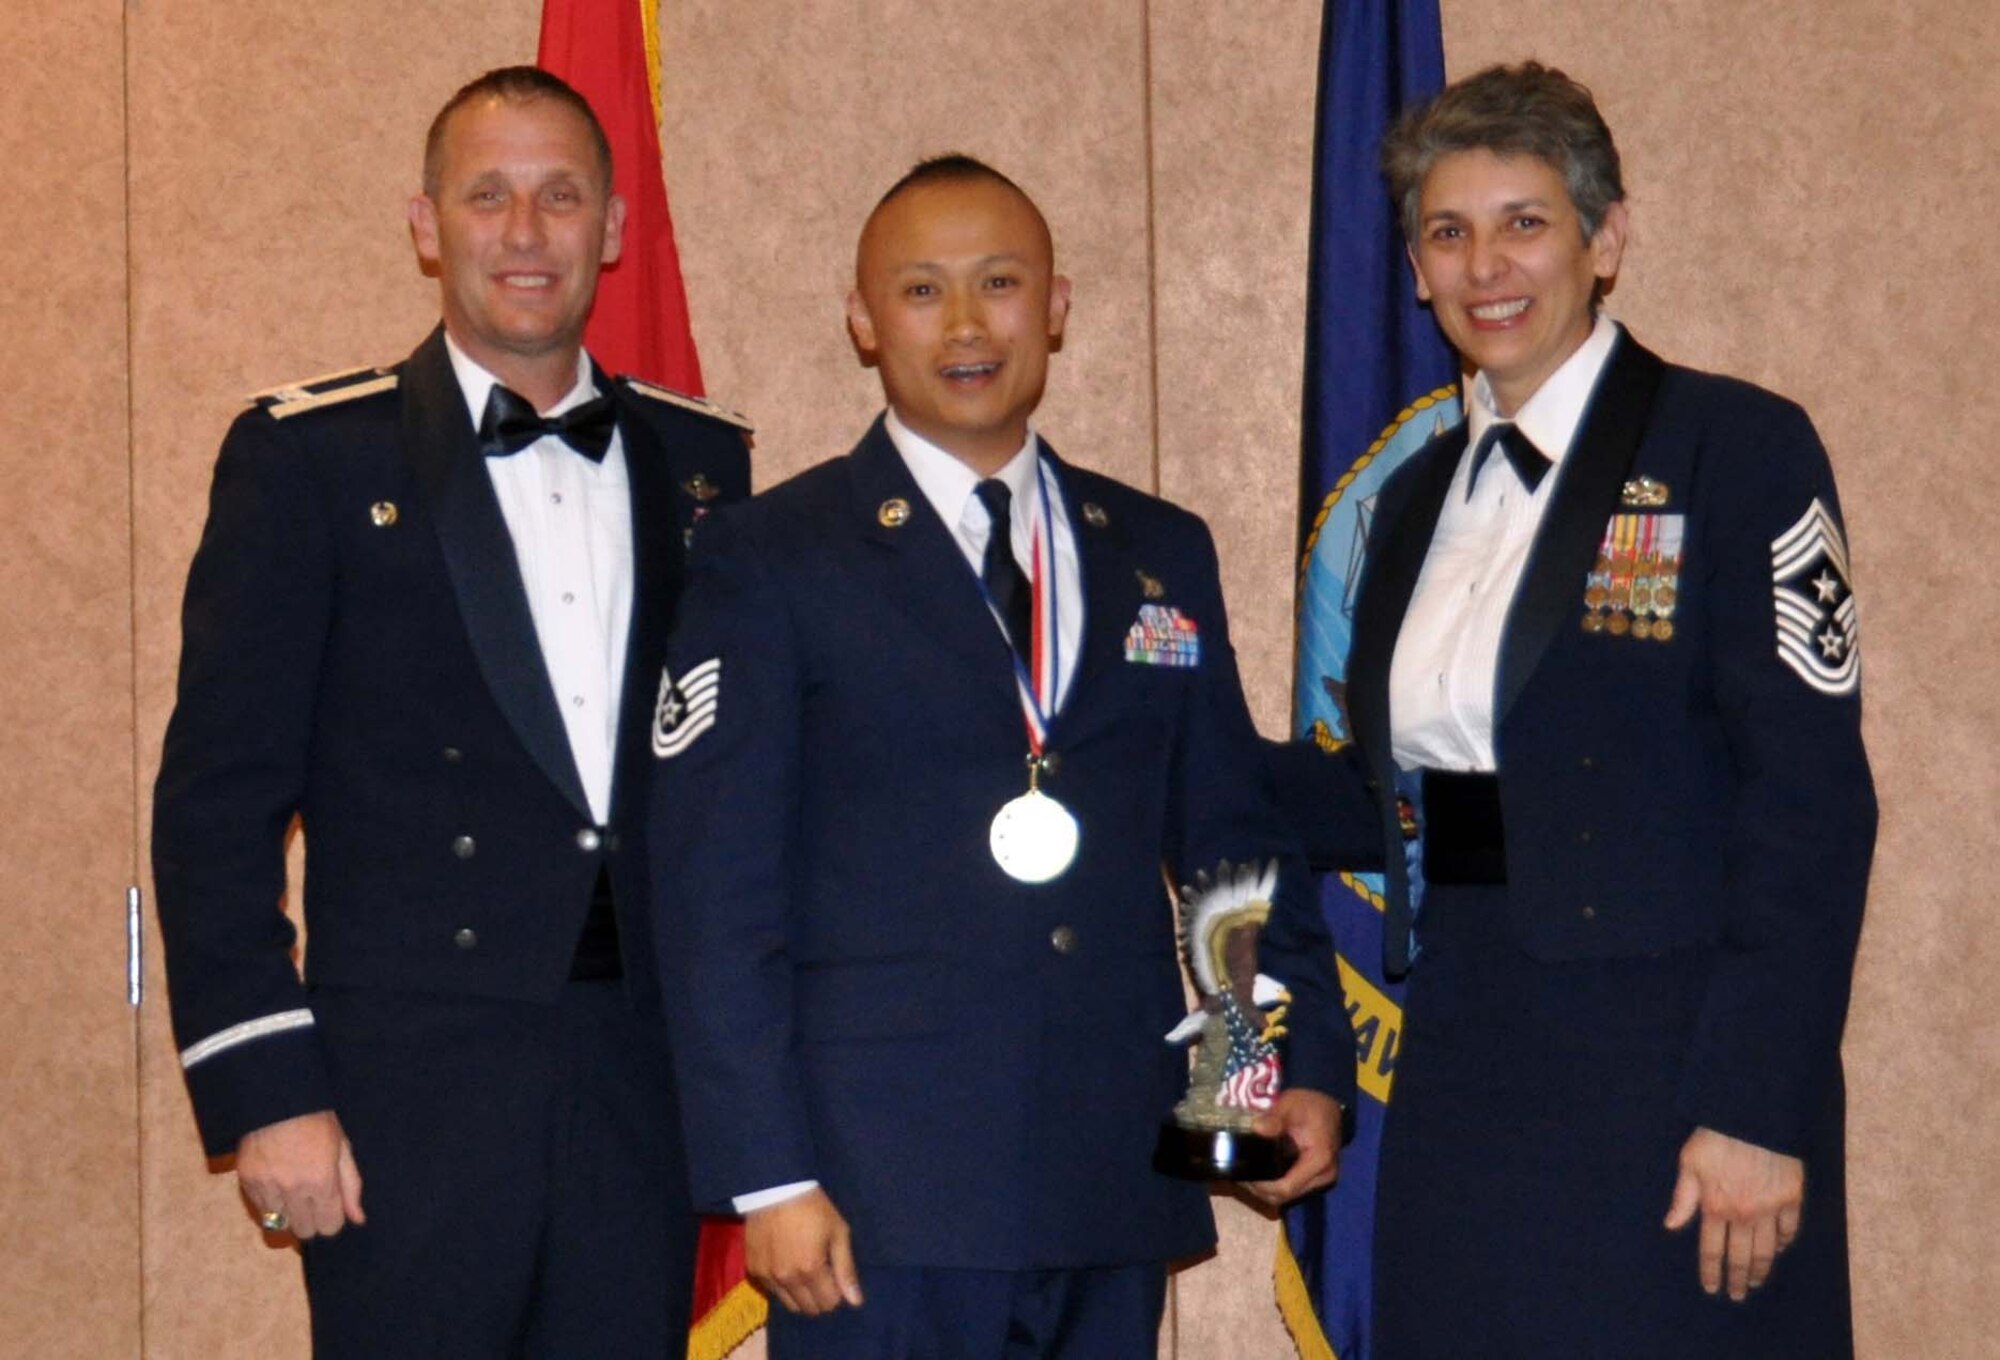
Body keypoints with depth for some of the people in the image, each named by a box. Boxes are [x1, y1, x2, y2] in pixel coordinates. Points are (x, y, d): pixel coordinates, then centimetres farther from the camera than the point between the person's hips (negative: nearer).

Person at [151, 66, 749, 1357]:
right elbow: (216, 802, -3)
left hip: (646, 1093, 4)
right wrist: (263, 1089, -10)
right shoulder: (310, 457, 0)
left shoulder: (700, 462, 11)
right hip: (411, 1097, -3)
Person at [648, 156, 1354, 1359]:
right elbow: (716, 891, -4)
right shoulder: (771, 562, 1)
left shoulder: (1163, 554, 14)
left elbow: (1234, 837, 19)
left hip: (1119, 1199, 4)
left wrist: (1309, 1062, 7)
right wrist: (767, 1176, -10)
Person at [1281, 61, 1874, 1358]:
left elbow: (1812, 803, -12)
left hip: (1664, 1083, -6)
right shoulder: (1424, 490, 14)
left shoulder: (1736, 447, -6)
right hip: (1461, 1084, 6)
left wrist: (1755, 1110, -18)